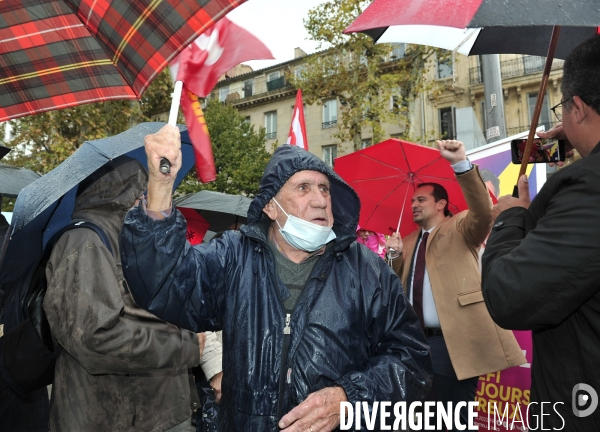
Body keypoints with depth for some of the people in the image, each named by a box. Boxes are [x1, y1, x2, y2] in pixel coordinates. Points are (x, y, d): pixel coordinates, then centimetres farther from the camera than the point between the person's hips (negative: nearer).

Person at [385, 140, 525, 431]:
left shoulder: (460, 228, 2)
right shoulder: (409, 242, 19)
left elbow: (483, 212, -21)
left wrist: (461, 164, -32)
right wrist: (396, 256, 0)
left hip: (454, 342, -6)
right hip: (417, 342, 6)